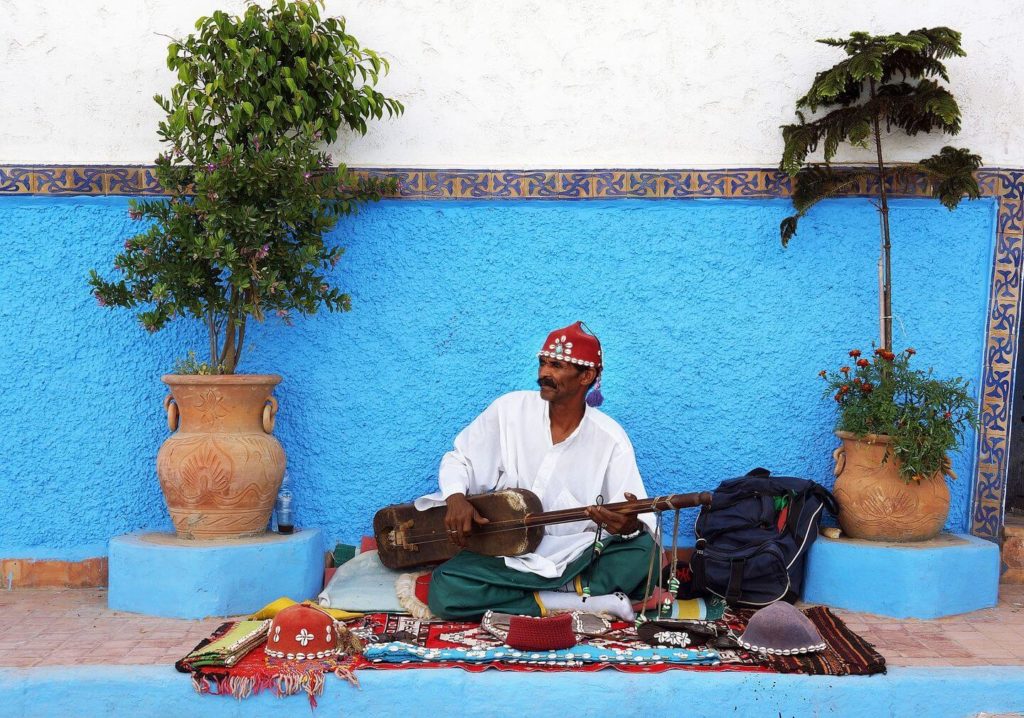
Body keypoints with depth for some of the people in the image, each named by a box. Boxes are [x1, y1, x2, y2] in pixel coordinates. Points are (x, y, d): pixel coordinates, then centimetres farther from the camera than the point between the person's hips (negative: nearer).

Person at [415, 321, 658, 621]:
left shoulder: (610, 439, -7)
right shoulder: (511, 409, -3)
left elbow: (640, 519, -12)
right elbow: (459, 459, 8)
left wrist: (630, 525, -38)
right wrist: (456, 497, -14)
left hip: (578, 560, -2)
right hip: (508, 554, 2)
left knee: (643, 551, -30)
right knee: (445, 591, -27)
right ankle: (586, 601, -23)